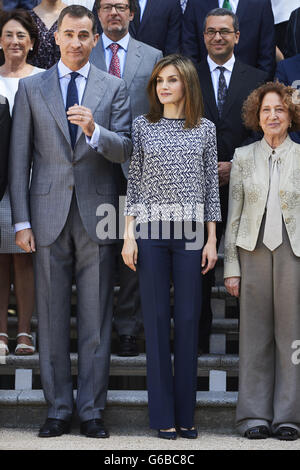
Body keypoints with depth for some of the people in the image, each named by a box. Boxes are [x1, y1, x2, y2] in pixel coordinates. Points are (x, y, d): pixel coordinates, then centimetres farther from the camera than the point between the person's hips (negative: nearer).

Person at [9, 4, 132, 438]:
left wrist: (94, 130, -21)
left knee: (96, 319, 1)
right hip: (49, 215, 0)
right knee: (52, 318, 4)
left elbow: (124, 151, 0)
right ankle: (58, 410, 11)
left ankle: (91, 410, 8)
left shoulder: (114, 88, 7)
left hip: (96, 214, 0)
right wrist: (22, 221, -1)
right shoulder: (31, 88, 8)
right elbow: (19, 158, 5)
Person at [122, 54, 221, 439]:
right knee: (156, 321, 1)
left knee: (188, 321, 2)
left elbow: (211, 185, 8)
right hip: (151, 232, 0)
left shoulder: (205, 129, 7)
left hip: (190, 233, 0)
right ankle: (163, 416, 6)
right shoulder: (142, 126, 6)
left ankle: (186, 415, 9)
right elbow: (133, 181, 5)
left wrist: (212, 240, 3)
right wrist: (129, 235, -2)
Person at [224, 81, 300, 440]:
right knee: (255, 333, 2)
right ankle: (255, 415, 8)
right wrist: (231, 266, 2)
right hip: (254, 249, 1)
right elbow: (233, 213, 8)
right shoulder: (243, 157, 10)